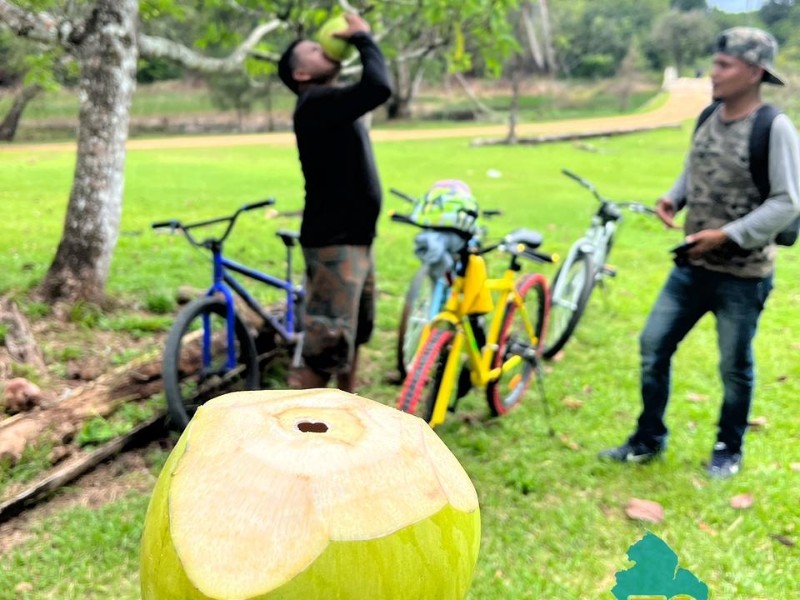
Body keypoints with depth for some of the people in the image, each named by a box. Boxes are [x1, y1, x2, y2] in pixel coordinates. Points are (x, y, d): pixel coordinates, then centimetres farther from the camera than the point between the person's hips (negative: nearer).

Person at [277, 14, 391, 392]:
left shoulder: (332, 103, 14)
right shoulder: (315, 103, -18)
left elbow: (372, 88, 26)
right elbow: (378, 87, -27)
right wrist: (362, 37, -16)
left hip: (355, 238, 11)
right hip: (333, 243, -11)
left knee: (355, 331, 23)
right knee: (328, 343, -12)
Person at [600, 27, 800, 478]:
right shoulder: (710, 117, 5)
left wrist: (728, 235, -22)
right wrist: (672, 199, -1)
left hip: (742, 274, -6)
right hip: (692, 265, 7)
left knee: (735, 366, 9)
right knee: (654, 345, 7)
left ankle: (729, 449, 31)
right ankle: (649, 438, 24)